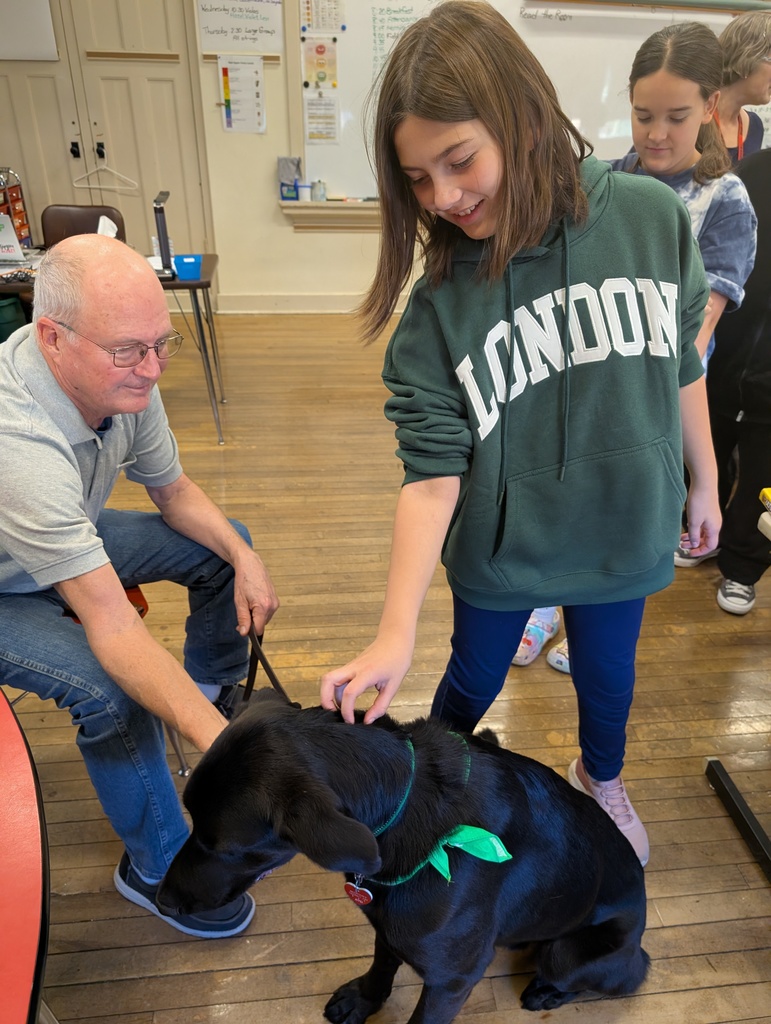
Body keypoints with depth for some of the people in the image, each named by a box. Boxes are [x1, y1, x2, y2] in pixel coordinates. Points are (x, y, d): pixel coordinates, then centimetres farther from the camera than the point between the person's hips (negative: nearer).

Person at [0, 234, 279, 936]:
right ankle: (157, 869, -2)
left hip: (71, 540, 7)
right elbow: (112, 627, -42)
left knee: (227, 545, 2)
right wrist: (221, 746, -45)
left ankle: (219, 692, 25)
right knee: (114, 689, -30)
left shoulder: (122, 374, -19)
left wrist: (244, 559, -17)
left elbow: (174, 490, -3)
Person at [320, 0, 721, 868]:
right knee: (474, 680, 19)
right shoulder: (439, 302, -17)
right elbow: (433, 468, -20)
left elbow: (681, 361, 1)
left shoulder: (652, 217, -12)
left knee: (606, 677, 23)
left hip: (621, 530, 2)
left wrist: (704, 481, 10)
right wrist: (395, 633, -27)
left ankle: (601, 780, 58)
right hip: (499, 546, -1)